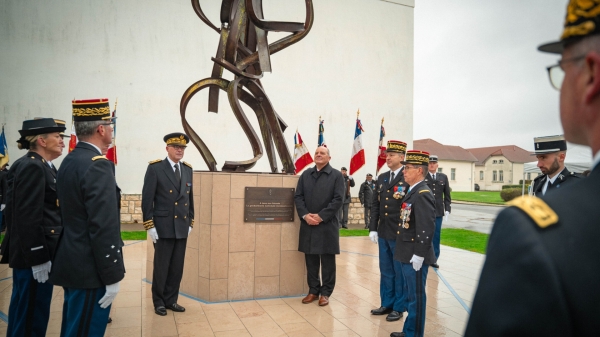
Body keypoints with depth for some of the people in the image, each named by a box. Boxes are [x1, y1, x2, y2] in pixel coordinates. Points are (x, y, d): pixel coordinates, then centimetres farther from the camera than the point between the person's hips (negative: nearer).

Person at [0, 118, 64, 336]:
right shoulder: (32, 167, -17)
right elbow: (28, 217, -23)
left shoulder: (36, 165, 13)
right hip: (33, 255, -10)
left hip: (35, 252, 10)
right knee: (31, 313, 2)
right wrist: (38, 258, -21)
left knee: (26, 311, 20)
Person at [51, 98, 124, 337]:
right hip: (90, 271, -10)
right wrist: (112, 277, -18)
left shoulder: (69, 161, 9)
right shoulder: (98, 165, -21)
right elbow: (104, 228, -25)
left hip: (72, 264, 10)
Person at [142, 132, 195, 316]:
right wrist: (149, 226, -12)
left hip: (182, 228, 5)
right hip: (163, 227, -5)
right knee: (161, 267, 6)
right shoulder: (155, 168, -7)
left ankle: (171, 300, 25)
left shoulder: (188, 169, 9)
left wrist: (190, 222, 11)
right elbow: (147, 199, -9)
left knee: (177, 267, 11)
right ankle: (159, 302, 23)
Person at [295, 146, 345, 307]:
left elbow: (338, 199, -9)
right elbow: (298, 196, 6)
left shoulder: (337, 175, 0)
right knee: (311, 260, 11)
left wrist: (321, 216, -16)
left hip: (327, 225, -3)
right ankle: (313, 290, 24)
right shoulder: (305, 175, 11)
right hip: (308, 224, 4)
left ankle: (325, 292, 19)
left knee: (327, 261, 6)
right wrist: (305, 215, -10)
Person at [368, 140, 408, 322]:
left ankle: (399, 307, 22)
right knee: (385, 271, 16)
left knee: (399, 272, 8)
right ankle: (387, 304, 30)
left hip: (400, 234, -6)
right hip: (383, 233, 6)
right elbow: (375, 204, 11)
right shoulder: (382, 178, 9)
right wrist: (373, 228, 7)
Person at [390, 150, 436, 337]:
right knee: (411, 295, 20)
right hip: (407, 255, 10)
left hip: (415, 256, -10)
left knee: (416, 296, 4)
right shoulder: (412, 192, 12)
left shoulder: (423, 194, -18)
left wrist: (419, 255, -22)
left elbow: (427, 228, -24)